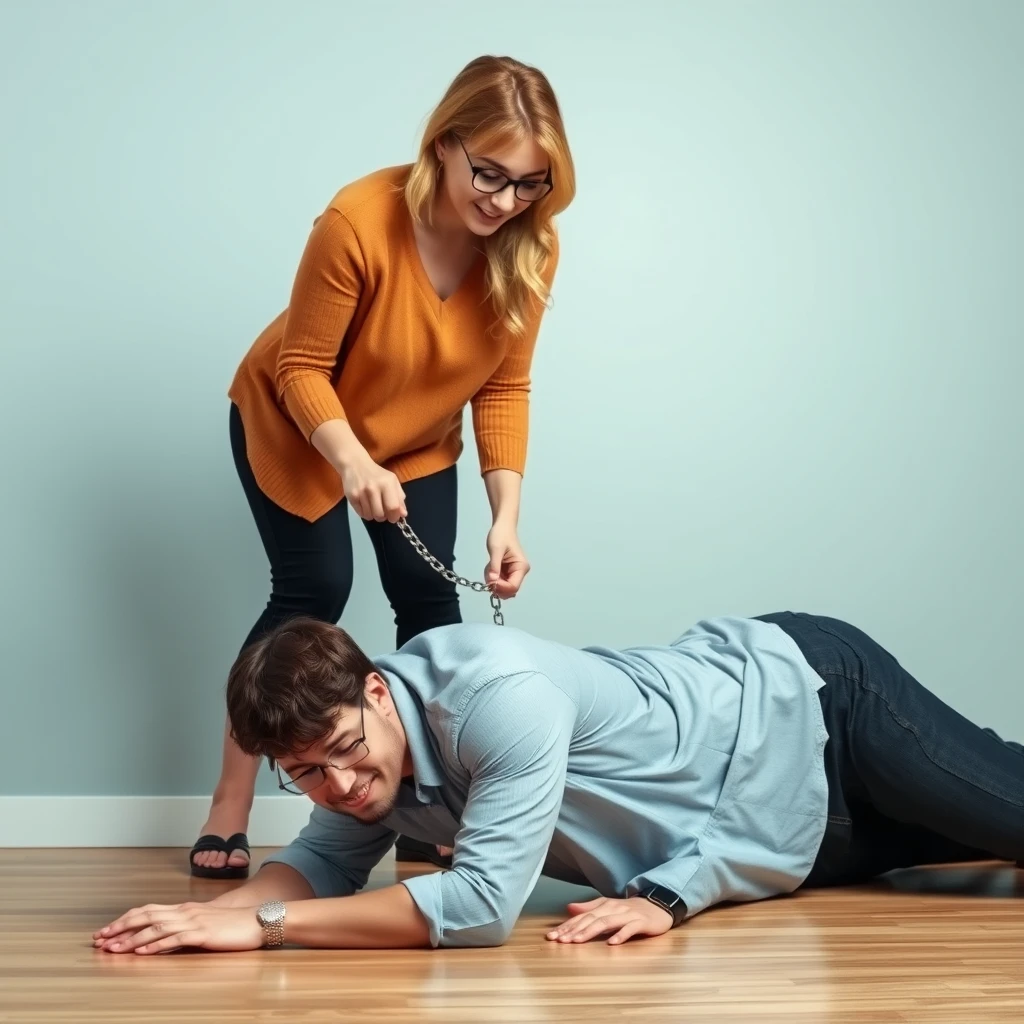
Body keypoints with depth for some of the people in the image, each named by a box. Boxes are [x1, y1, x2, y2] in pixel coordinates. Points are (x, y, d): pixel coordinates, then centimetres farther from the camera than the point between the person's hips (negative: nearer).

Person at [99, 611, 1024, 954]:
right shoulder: (360, 755, -15)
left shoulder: (499, 690, -41)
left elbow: (484, 903, -41)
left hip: (808, 700, -6)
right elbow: (327, 861, -4)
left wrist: (266, 925, -39)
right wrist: (222, 909, -26)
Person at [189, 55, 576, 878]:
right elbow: (302, 368, -27)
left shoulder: (531, 247, -24)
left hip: (417, 443, 4)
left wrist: (507, 514, -26)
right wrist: (352, 462, -43)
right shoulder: (360, 222, -36)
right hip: (296, 425, -4)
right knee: (314, 591, -12)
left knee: (429, 597, -5)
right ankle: (229, 809, -2)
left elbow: (505, 388, -15)